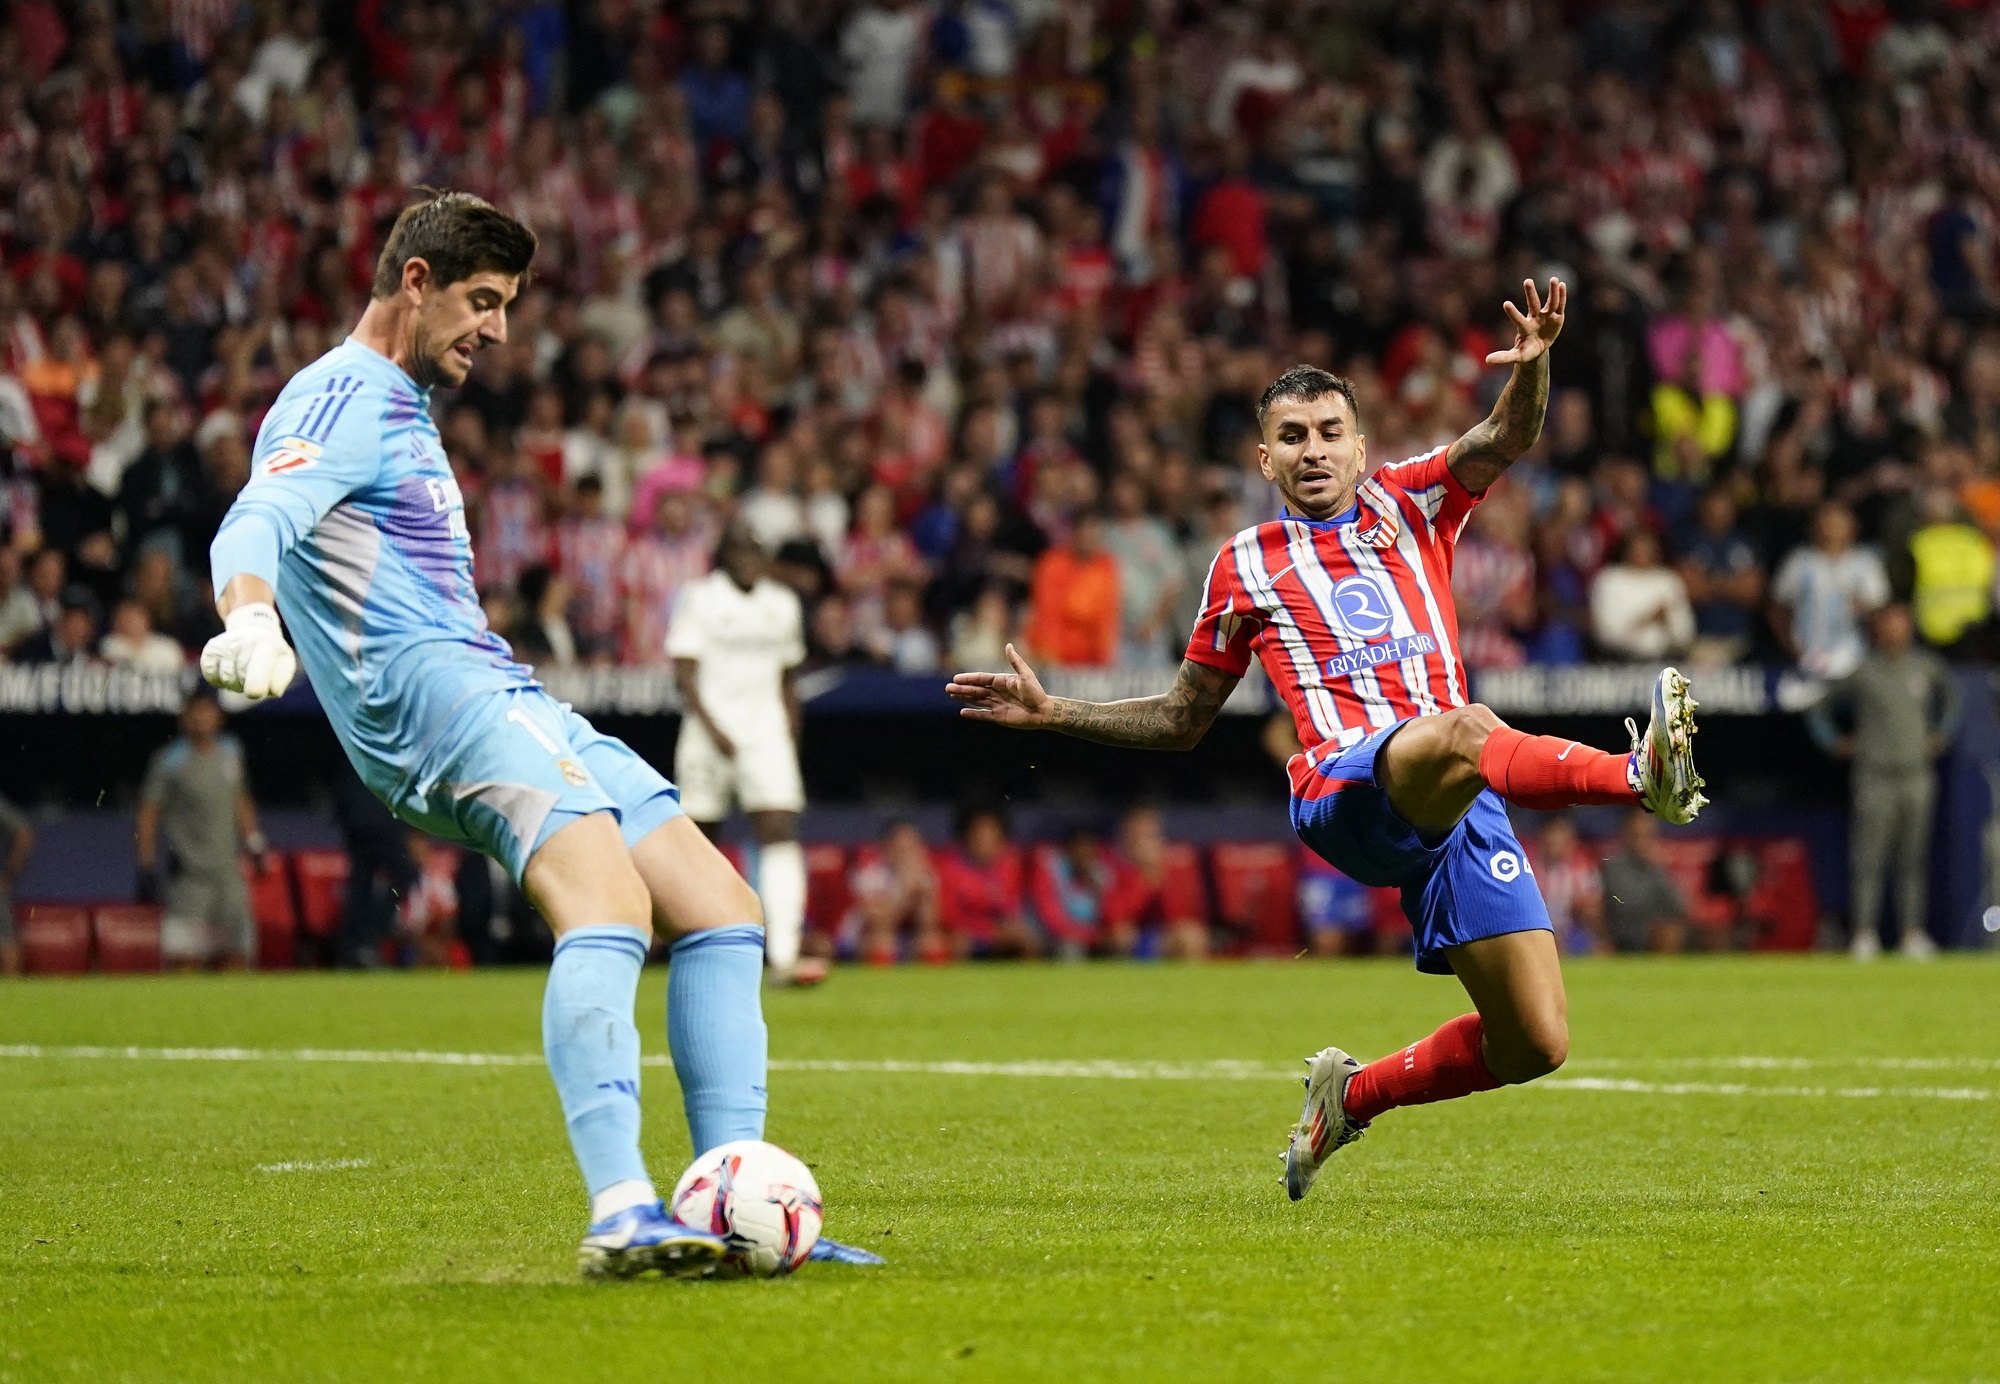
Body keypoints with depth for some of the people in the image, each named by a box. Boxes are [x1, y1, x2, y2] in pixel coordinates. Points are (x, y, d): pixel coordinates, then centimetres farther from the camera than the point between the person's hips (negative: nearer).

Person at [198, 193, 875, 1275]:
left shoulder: (404, 413, 29)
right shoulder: (344, 397, -3)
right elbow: (256, 522, -22)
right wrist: (250, 620, -41)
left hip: (506, 698, 10)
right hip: (428, 690, -10)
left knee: (721, 911, 1)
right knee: (607, 903, -31)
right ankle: (620, 1215, -44)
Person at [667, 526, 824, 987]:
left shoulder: (782, 603, 12)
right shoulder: (699, 598, -2)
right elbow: (684, 674, -7)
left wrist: (792, 741, 16)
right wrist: (713, 729, -18)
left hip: (767, 729, 3)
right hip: (711, 729, -3)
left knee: (780, 833, -14)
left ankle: (783, 954, -23)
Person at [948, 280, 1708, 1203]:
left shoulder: (1410, 503, 17)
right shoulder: (1246, 565, 16)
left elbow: (1508, 438, -1)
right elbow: (1183, 719, 26)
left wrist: (1531, 365, -23)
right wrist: (1055, 714, 14)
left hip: (1459, 808, 3)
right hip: (1346, 794, -3)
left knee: (1534, 1045, -4)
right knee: (1460, 732, -40)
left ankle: (1354, 1094, 19)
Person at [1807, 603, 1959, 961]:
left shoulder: (1925, 666, 6)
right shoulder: (1862, 672, -3)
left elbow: (1949, 693, 27)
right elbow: (1819, 709, 7)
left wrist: (1942, 732, 19)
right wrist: (1834, 743, -1)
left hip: (1917, 774, 3)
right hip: (1875, 776, -3)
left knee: (1913, 859, 6)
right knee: (1869, 859, -5)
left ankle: (1912, 933, 9)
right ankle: (1864, 934, -3)